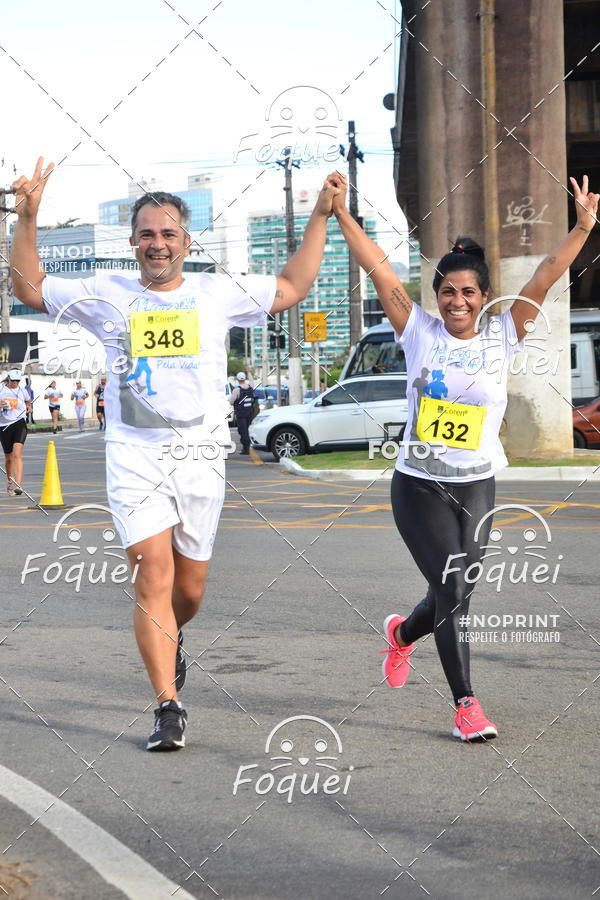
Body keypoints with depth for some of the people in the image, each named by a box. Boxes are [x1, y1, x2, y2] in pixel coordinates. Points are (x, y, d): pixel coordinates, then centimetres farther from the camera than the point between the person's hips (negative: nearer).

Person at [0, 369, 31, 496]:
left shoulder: (22, 390, 8)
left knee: (17, 454, -19)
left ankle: (18, 484, -28)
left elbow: (27, 400, 28)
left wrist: (29, 407, 7)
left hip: (19, 423, -1)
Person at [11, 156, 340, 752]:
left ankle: (168, 638, 44)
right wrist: (27, 218, 1)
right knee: (153, 579, -13)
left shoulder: (217, 293, 9)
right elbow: (29, 288, 12)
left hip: (200, 456, 2)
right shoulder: (107, 295, 6)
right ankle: (168, 707, -10)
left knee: (189, 589, 9)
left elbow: (291, 288, 17)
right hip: (134, 456, -2)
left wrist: (319, 217, 13)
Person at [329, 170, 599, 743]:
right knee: (452, 591, -10)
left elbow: (542, 281, -10)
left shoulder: (502, 336, 0)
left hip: (476, 486, 2)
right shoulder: (420, 332, -2)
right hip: (418, 485, -2)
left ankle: (402, 633, 45)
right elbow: (379, 270, -7)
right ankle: (466, 704, 0)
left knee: (455, 596, 10)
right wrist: (341, 213, -11)